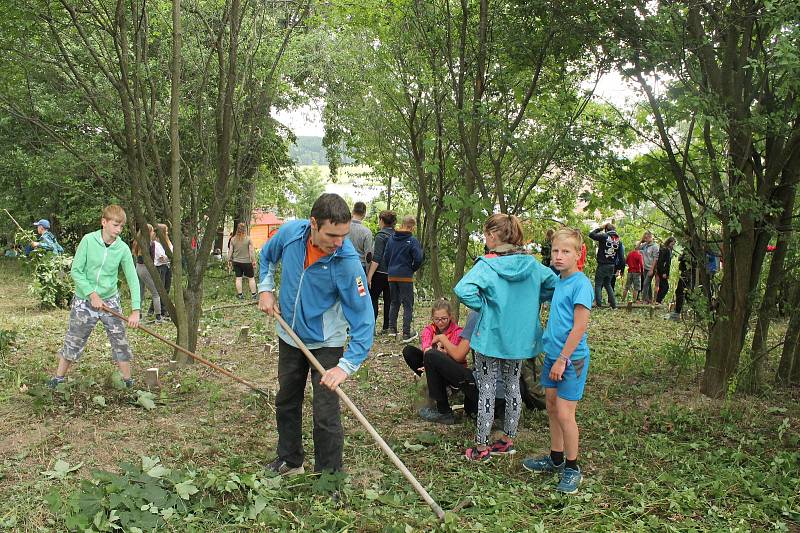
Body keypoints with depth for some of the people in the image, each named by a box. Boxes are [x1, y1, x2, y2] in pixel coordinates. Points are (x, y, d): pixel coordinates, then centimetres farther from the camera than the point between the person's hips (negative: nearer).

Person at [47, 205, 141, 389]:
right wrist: (92, 294, -18)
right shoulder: (88, 240, -12)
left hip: (110, 301, 1)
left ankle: (127, 380, 13)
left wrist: (135, 309, -19)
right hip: (83, 300, -1)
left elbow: (133, 279, -10)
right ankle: (58, 377, 26)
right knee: (73, 341, 9)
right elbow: (76, 270, -10)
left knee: (120, 341, 1)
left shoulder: (123, 249, -8)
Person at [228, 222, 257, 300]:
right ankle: (254, 294, 12)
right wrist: (254, 261, -3)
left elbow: (230, 251, 4)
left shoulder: (233, 239, -1)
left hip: (236, 262, 3)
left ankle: (239, 294, 12)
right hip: (247, 262, -3)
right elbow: (251, 251, -10)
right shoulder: (248, 239, -11)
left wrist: (229, 260, 14)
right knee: (251, 278, 8)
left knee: (238, 278, 8)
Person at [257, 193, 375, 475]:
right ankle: (289, 461, 43)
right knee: (286, 403, 21)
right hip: (290, 335, 5)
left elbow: (363, 319, -30)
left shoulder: (348, 261, -30)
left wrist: (346, 366, -36)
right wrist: (265, 289, -4)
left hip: (326, 343, -5)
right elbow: (267, 256, 8)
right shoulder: (290, 232, -18)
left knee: (326, 416, -4)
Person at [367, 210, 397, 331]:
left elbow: (377, 258, -16)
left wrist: (369, 276, -16)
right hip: (392, 274, 7)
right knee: (388, 300, 11)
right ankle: (386, 327, 14)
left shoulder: (381, 236, -10)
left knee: (372, 299, -1)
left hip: (380, 272, -6)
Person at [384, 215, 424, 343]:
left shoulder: (392, 239, 4)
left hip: (392, 276, 5)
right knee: (408, 305, 2)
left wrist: (390, 270, 16)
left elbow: (386, 256, 7)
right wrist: (412, 269, 4)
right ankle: (406, 334, 0)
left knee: (394, 303, 18)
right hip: (405, 276, -5)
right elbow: (418, 259, -15)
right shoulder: (412, 240, -11)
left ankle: (392, 329, 22)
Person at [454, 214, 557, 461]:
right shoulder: (531, 264, -1)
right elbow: (554, 284, 6)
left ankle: (481, 447, 13)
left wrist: (483, 306, -15)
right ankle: (508, 440, 29)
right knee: (513, 386, 18)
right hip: (520, 336, 5)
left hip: (491, 336, -5)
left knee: (486, 389, 5)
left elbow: (463, 290, -31)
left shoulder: (487, 265, -17)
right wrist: (530, 302, 9)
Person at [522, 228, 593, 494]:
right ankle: (556, 459, 31)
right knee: (552, 407, 16)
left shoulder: (581, 284, -16)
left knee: (564, 414, -4)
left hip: (571, 358, -8)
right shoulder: (559, 281, 9)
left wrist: (562, 359, -18)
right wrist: (552, 356, 17)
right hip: (553, 355, 8)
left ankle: (572, 468, 12)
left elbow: (579, 327, -20)